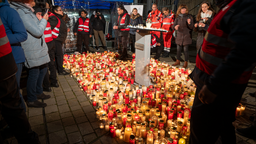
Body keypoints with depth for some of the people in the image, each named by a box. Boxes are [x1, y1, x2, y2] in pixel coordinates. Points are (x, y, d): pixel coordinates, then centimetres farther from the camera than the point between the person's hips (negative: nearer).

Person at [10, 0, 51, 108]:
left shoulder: (25, 9, 13)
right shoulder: (22, 12, -19)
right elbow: (38, 31, -21)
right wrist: (44, 20, -8)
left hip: (38, 48, 10)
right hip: (32, 51, -10)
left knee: (43, 69, 19)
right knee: (34, 73, 0)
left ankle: (38, 92, 35)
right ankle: (31, 100, 15)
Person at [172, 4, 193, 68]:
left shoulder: (189, 17, -3)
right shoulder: (178, 18, 5)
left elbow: (192, 27, -5)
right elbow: (173, 26, 3)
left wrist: (189, 23, -26)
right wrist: (175, 27, -21)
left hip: (186, 36, -3)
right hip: (179, 36, 3)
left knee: (186, 49, 0)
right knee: (178, 49, 10)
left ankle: (186, 62, 13)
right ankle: (178, 61, 26)